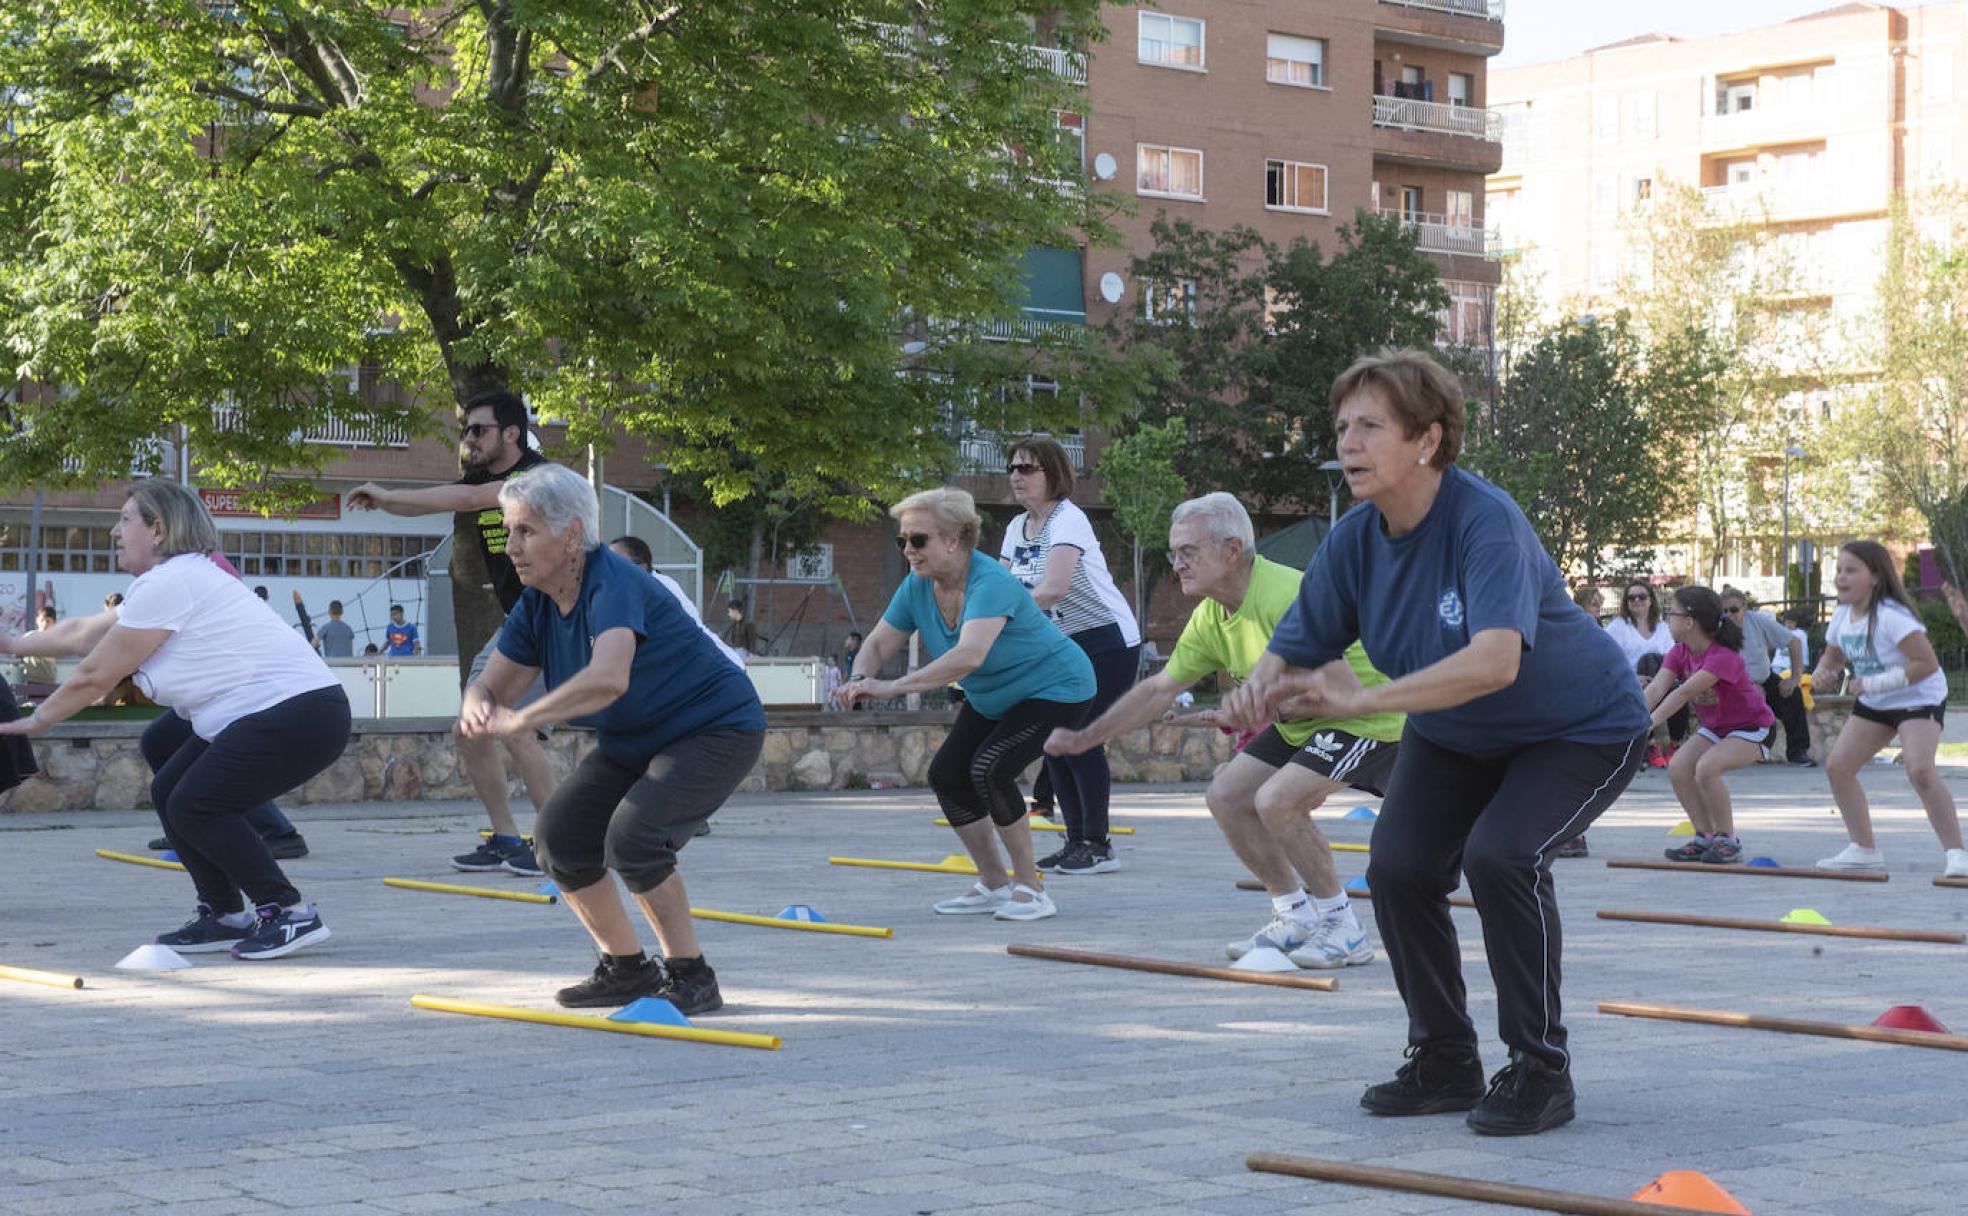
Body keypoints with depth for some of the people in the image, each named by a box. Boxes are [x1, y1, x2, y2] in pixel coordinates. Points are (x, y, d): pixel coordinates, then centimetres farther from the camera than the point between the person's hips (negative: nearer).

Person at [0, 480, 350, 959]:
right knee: (169, 793, 10)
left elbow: (95, 675, -7)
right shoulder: (173, 578, 18)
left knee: (194, 806, -12)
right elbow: (88, 633, 29)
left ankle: (290, 914, -8)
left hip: (299, 714, -11)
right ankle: (226, 916, 18)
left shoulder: (168, 583, -14)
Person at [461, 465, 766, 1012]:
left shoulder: (614, 586, -30)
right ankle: (627, 969, 15)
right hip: (634, 743, 9)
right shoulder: (537, 605, -4)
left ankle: (692, 978, -11)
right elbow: (489, 687, -4)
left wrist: (521, 719, -48)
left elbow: (608, 679, -49)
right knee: (559, 834, -1)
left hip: (717, 729, -9)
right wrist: (477, 708, -28)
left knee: (631, 835, -27)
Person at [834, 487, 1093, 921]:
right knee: (946, 773, -1)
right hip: (991, 699, 9)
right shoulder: (918, 586, -10)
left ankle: (1029, 888, -12)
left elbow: (969, 655, -50)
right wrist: (859, 680, -30)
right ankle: (994, 886, 14)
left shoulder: (991, 584, -35)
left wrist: (893, 687, -54)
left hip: (1055, 688, -9)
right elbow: (878, 644, -7)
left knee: (989, 768, -25)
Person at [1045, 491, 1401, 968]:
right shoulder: (1210, 618, -1)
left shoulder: (1286, 596, -30)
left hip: (1368, 715, -10)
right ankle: (1296, 919, 14)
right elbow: (1160, 688, 8)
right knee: (1226, 796, 3)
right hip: (1301, 723, 10)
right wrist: (1085, 737, 7)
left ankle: (1343, 930, -9)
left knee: (1276, 799, -24)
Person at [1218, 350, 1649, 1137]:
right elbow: (1295, 648, -13)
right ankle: (1444, 1063, 12)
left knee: (1500, 853, -28)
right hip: (1454, 738, 6)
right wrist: (1261, 694, -38)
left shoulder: (1485, 522, -35)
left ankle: (1540, 1072, -10)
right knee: (1399, 864, -10)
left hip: (1583, 727, -6)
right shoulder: (1355, 541, -15)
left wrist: (1360, 700, -55)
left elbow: (1495, 661, -49)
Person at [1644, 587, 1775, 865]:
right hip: (1715, 728, 8)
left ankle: (1727, 840, -14)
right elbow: (1656, 688, -20)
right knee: (1677, 768, -15)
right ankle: (1705, 837, -1)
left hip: (1753, 728, -8)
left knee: (1706, 767, -30)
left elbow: (1683, 693, -38)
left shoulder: (1723, 657, -30)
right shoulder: (1680, 652, -6)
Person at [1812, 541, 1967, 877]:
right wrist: (1823, 673, -9)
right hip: (1874, 703, 9)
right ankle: (1864, 850, 15)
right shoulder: (1843, 616, -2)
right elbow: (1833, 656, 16)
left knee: (1919, 770, -29)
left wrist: (1874, 683, -29)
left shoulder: (1890, 616, -26)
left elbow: (1927, 663, -30)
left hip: (1920, 698, -9)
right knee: (1837, 766, 2)